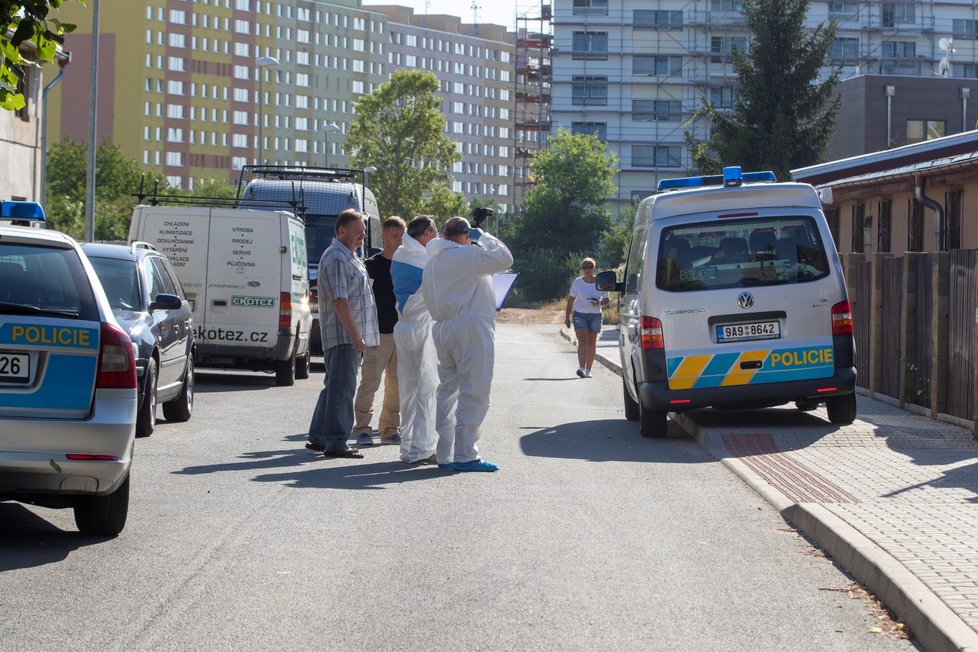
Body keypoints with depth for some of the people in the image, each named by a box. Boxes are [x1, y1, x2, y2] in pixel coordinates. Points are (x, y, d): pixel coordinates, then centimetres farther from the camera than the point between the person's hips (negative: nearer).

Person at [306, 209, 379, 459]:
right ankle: (336, 442, -8)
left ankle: (319, 437, 21)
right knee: (341, 389, -9)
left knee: (334, 387, 15)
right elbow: (339, 300, -21)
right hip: (343, 335, -11)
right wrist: (355, 335, -23)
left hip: (351, 335, 11)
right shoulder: (336, 258, -14)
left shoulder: (348, 257, 19)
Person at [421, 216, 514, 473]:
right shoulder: (467, 255, -11)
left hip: (442, 331, 9)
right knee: (473, 393, -6)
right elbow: (505, 259, -15)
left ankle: (444, 454, 13)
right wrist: (484, 237, -3)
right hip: (470, 330, -9)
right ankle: (465, 455, -10)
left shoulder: (431, 263, 15)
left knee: (447, 391, 13)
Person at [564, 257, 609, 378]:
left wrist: (599, 303, -17)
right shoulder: (577, 282, 0)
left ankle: (588, 370, 14)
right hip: (580, 314, -1)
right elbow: (571, 300, 7)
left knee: (591, 343, 5)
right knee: (582, 340, -16)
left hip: (595, 315, 1)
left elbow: (607, 300, 5)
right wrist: (567, 317, 4)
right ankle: (581, 368, -28)